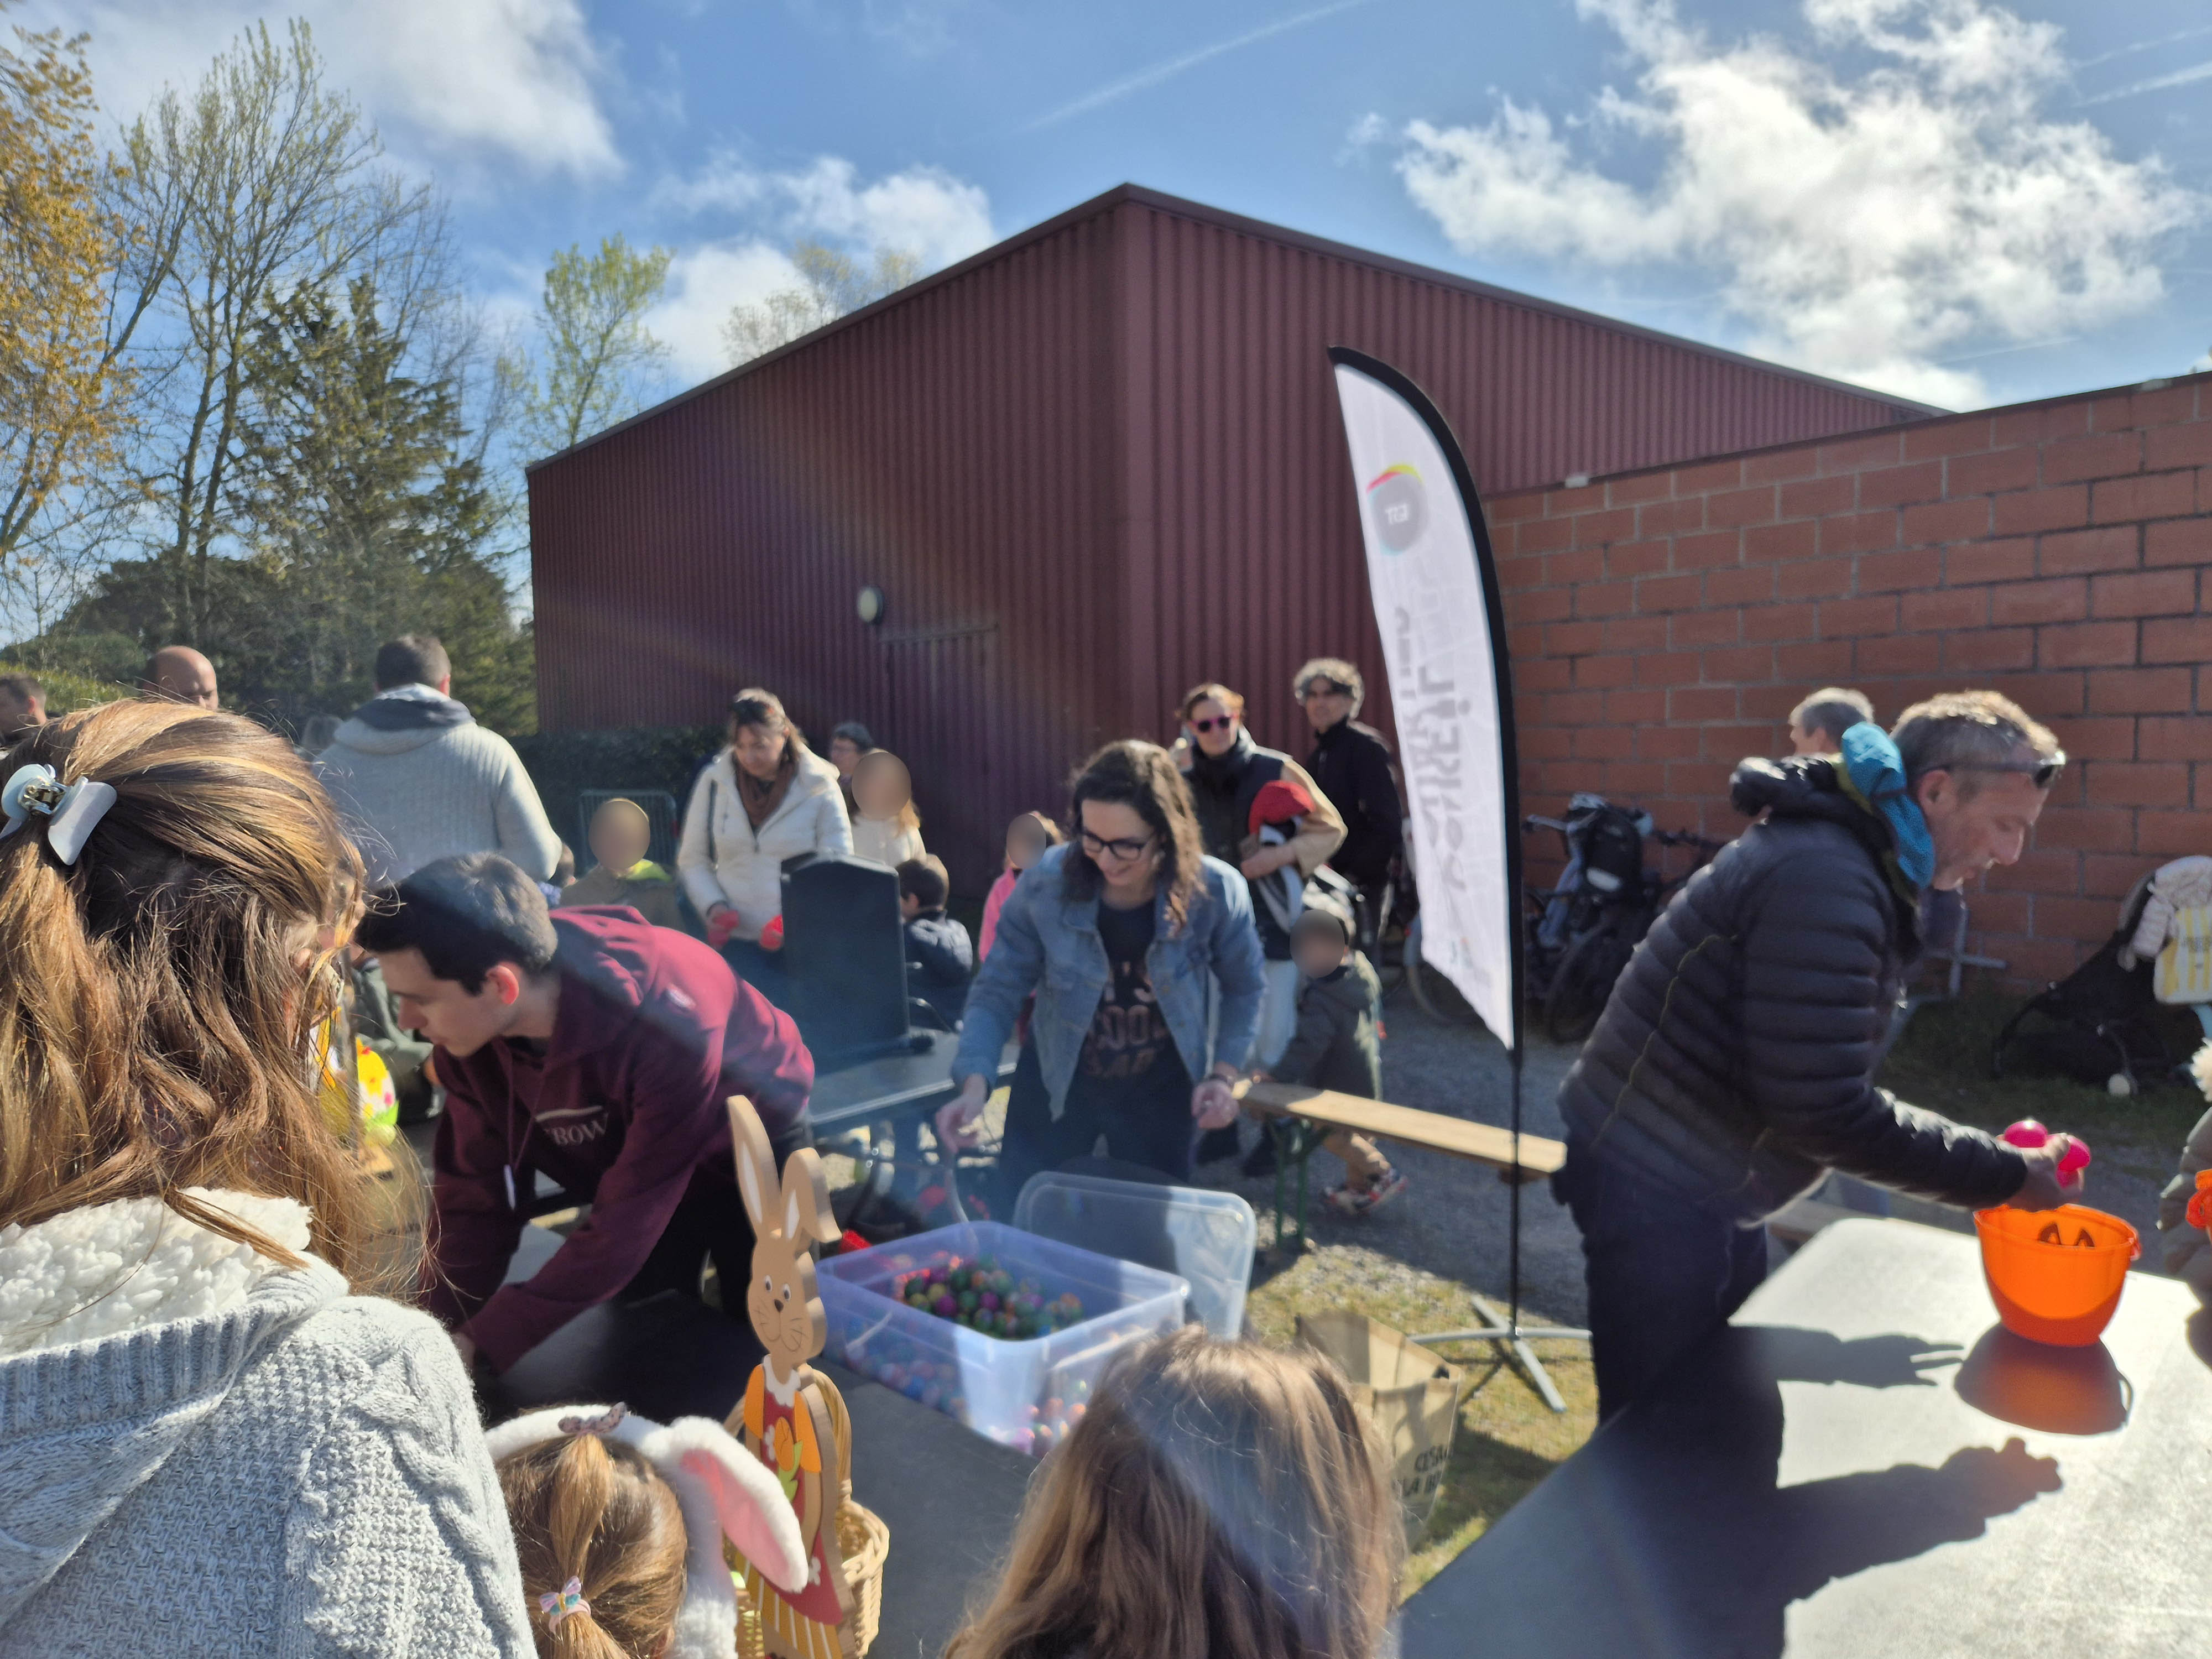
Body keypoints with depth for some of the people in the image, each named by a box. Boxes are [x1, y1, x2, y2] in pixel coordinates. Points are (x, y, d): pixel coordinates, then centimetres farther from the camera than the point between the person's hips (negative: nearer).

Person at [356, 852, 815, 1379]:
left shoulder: (670, 1019, -44)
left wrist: (480, 1343, -34)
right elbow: (474, 1196, -14)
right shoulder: (465, 1031, -25)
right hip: (630, 1158, 5)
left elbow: (626, 1223, -38)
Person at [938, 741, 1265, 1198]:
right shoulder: (1046, 884, -23)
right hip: (1054, 1086, 0)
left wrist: (1223, 1074, -10)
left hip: (1159, 1092, 1)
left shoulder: (1215, 893, -20)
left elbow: (1243, 989, -1)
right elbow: (997, 991, -14)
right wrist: (975, 1086, -26)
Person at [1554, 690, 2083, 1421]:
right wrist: (2001, 1175, -13)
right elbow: (1823, 1108, -25)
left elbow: (1825, 1084, 13)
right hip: (1657, 1189, -11)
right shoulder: (1822, 877, -24)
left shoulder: (1852, 863, 10)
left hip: (1711, 1186, 11)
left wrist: (1992, 1161, 9)